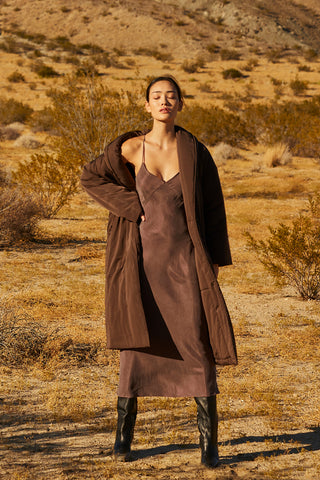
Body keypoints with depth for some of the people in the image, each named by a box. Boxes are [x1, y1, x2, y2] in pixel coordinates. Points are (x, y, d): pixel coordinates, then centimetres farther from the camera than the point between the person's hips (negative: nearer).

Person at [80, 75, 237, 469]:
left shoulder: (194, 152, -1)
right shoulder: (130, 148, -1)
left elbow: (212, 208, 4)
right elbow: (91, 178, 11)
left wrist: (212, 264, -1)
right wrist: (132, 206, -2)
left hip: (185, 260, 0)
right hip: (145, 260, 0)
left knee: (198, 347, -6)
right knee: (136, 344, 0)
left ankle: (208, 440, 3)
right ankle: (124, 432, 17)